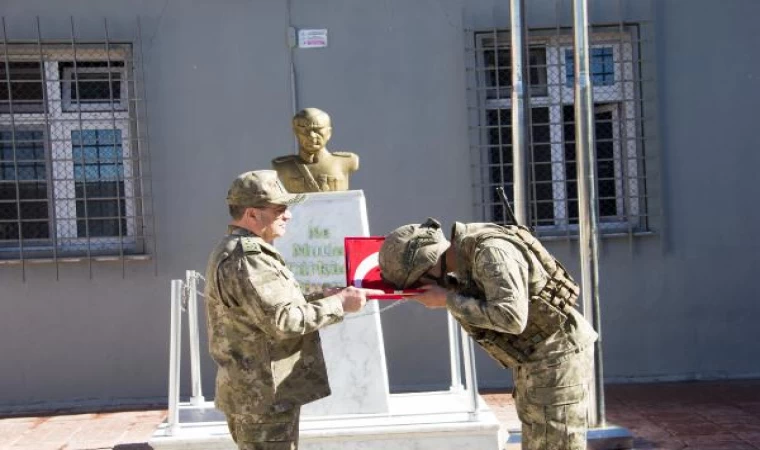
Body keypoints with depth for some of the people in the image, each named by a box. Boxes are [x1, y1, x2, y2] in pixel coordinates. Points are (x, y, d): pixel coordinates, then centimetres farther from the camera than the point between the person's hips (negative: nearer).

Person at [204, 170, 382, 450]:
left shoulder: (237, 251, 17)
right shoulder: (246, 257, -19)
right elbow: (282, 320, -24)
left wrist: (324, 299, 8)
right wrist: (339, 304, -15)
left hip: (255, 393, 11)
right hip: (264, 396, -11)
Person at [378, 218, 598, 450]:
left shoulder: (491, 251, -25)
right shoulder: (464, 263, 4)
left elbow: (511, 318, -34)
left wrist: (448, 300, -25)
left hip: (557, 356, -10)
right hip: (536, 357, 10)